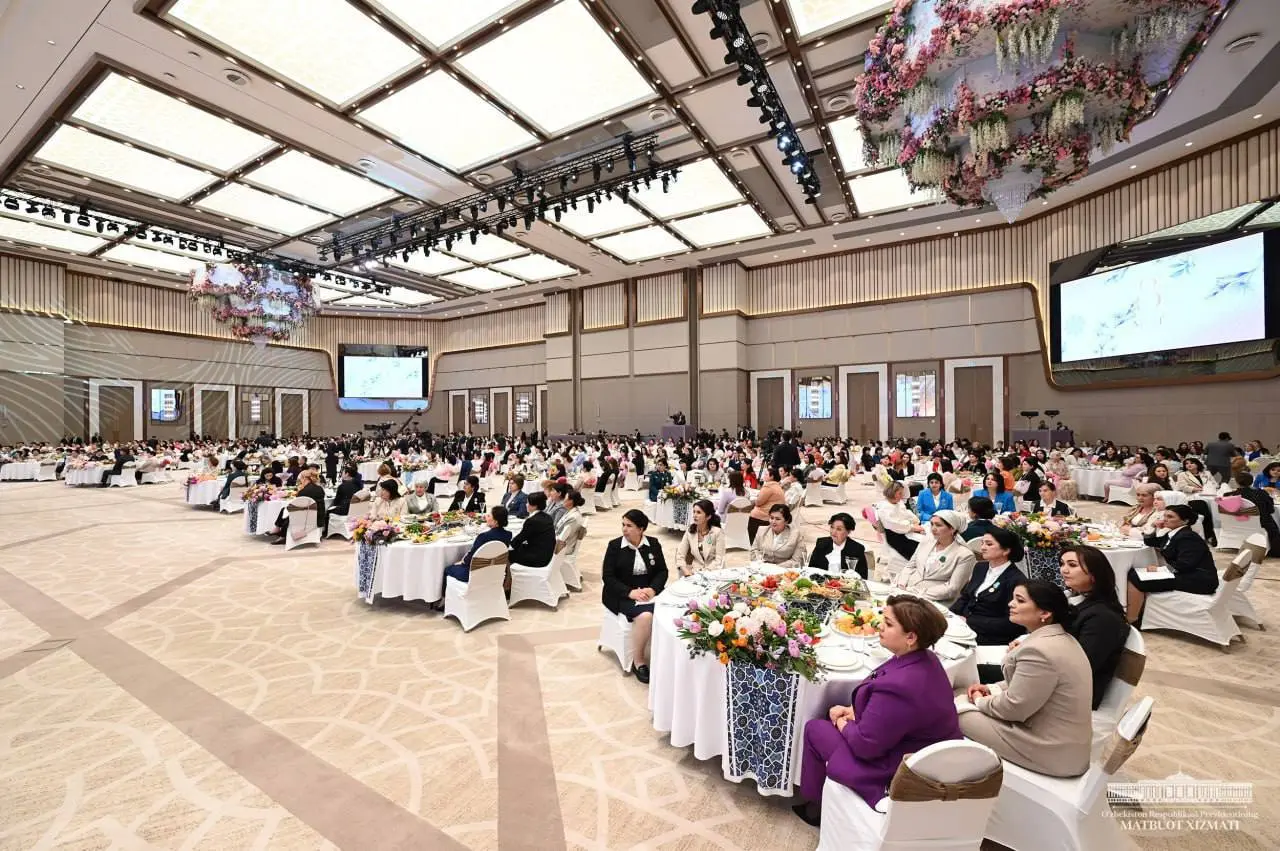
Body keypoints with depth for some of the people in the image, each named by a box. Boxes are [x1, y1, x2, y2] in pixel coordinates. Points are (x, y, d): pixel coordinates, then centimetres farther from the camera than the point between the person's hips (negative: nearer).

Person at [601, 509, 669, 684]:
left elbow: (662, 571, 4)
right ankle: (639, 661, -11)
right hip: (622, 595, -3)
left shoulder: (653, 543, 4)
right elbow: (607, 576, -8)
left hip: (649, 592, 3)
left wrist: (652, 589, -16)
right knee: (645, 615, -31)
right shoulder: (614, 545, -4)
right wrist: (630, 592, -20)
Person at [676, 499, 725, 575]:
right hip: (695, 572, 3)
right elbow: (680, 556, 0)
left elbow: (719, 560, -11)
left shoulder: (717, 532, -8)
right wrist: (686, 571, -16)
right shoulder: (690, 532, 2)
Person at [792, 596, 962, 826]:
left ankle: (816, 807, 28)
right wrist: (851, 711, 1)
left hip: (898, 774, -9)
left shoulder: (898, 686, -36)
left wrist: (842, 722, -6)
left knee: (815, 729, 6)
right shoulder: (927, 660, -6)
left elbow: (864, 745, -24)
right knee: (833, 717, 21)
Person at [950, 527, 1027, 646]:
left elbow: (1010, 623, -15)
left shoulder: (1017, 580, -11)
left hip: (990, 637, -6)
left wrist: (968, 621, -18)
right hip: (962, 624, 6)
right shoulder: (980, 567, 11)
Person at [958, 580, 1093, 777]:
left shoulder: (1039, 651, -29)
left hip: (1052, 751, -9)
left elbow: (1013, 707, -22)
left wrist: (980, 700, -4)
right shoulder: (1060, 638, 4)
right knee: (959, 701, 10)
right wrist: (993, 689, 7)